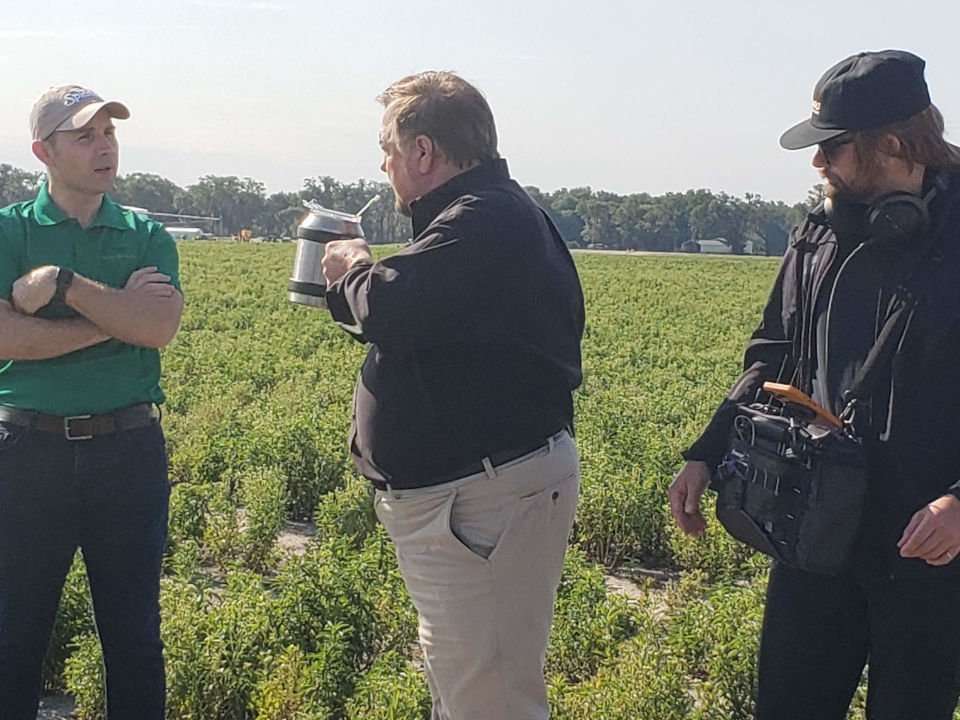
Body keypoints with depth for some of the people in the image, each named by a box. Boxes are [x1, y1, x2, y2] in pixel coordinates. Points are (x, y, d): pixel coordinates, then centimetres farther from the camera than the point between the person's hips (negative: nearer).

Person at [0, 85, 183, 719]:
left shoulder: (148, 237, 6)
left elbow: (160, 327, -12)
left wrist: (64, 285, -17)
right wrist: (117, 315, -13)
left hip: (129, 446, 1)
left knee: (135, 629, 12)